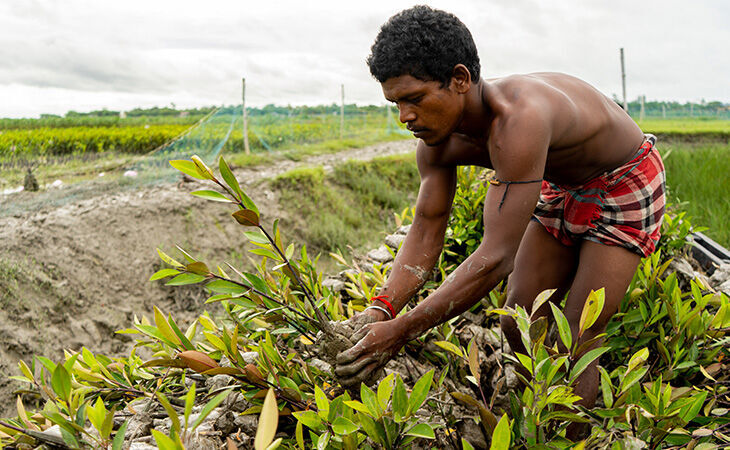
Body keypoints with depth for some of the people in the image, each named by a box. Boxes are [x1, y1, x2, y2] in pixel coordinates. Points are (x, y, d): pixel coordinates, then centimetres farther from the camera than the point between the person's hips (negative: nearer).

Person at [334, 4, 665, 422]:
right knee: (519, 326, 5)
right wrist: (382, 309, -28)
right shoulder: (439, 138, -17)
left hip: (625, 185, -7)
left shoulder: (517, 119, -42)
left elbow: (497, 257, -44)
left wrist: (400, 331, -42)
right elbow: (426, 235, -13)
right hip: (561, 188, 7)